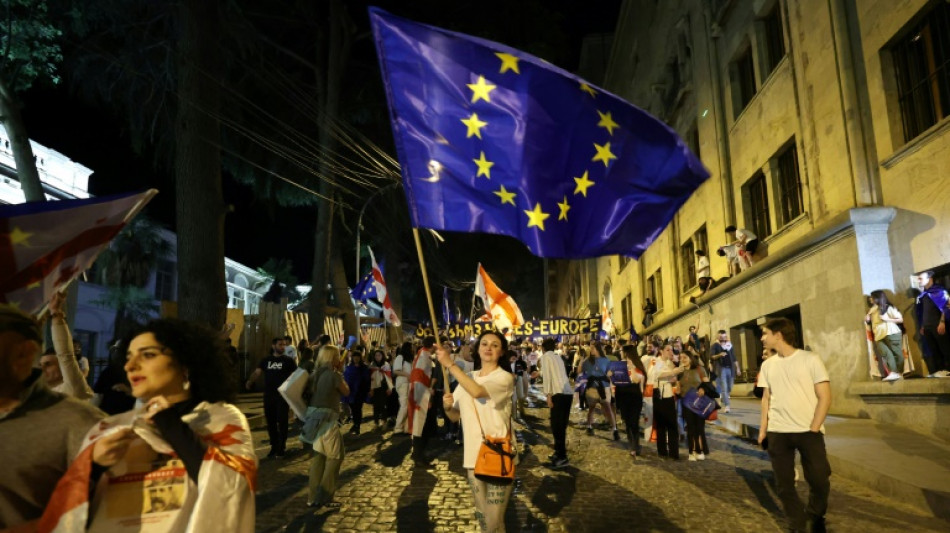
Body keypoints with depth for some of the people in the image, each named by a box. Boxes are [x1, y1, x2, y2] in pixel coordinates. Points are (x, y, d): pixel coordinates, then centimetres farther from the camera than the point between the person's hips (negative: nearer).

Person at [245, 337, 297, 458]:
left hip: (283, 396, -3)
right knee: (271, 422, 9)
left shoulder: (288, 360, 1)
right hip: (268, 396, 3)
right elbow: (257, 372, -1)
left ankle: (281, 448, 9)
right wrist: (250, 381, -20)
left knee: (282, 422, -2)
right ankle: (274, 447, 22)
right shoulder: (266, 360, 9)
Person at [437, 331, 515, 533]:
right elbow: (455, 416, 13)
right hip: (474, 455, 6)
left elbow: (477, 391, -29)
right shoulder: (468, 378, 10)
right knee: (482, 516, 18)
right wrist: (447, 406, -9)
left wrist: (450, 364, -25)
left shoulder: (505, 378, -10)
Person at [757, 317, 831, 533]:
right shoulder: (768, 365, 8)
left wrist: (814, 428, -13)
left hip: (808, 431, -4)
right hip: (777, 433, 4)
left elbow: (825, 397, -7)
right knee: (784, 485, 5)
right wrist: (763, 428, 4)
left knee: (819, 480, 1)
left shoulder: (810, 360, -5)